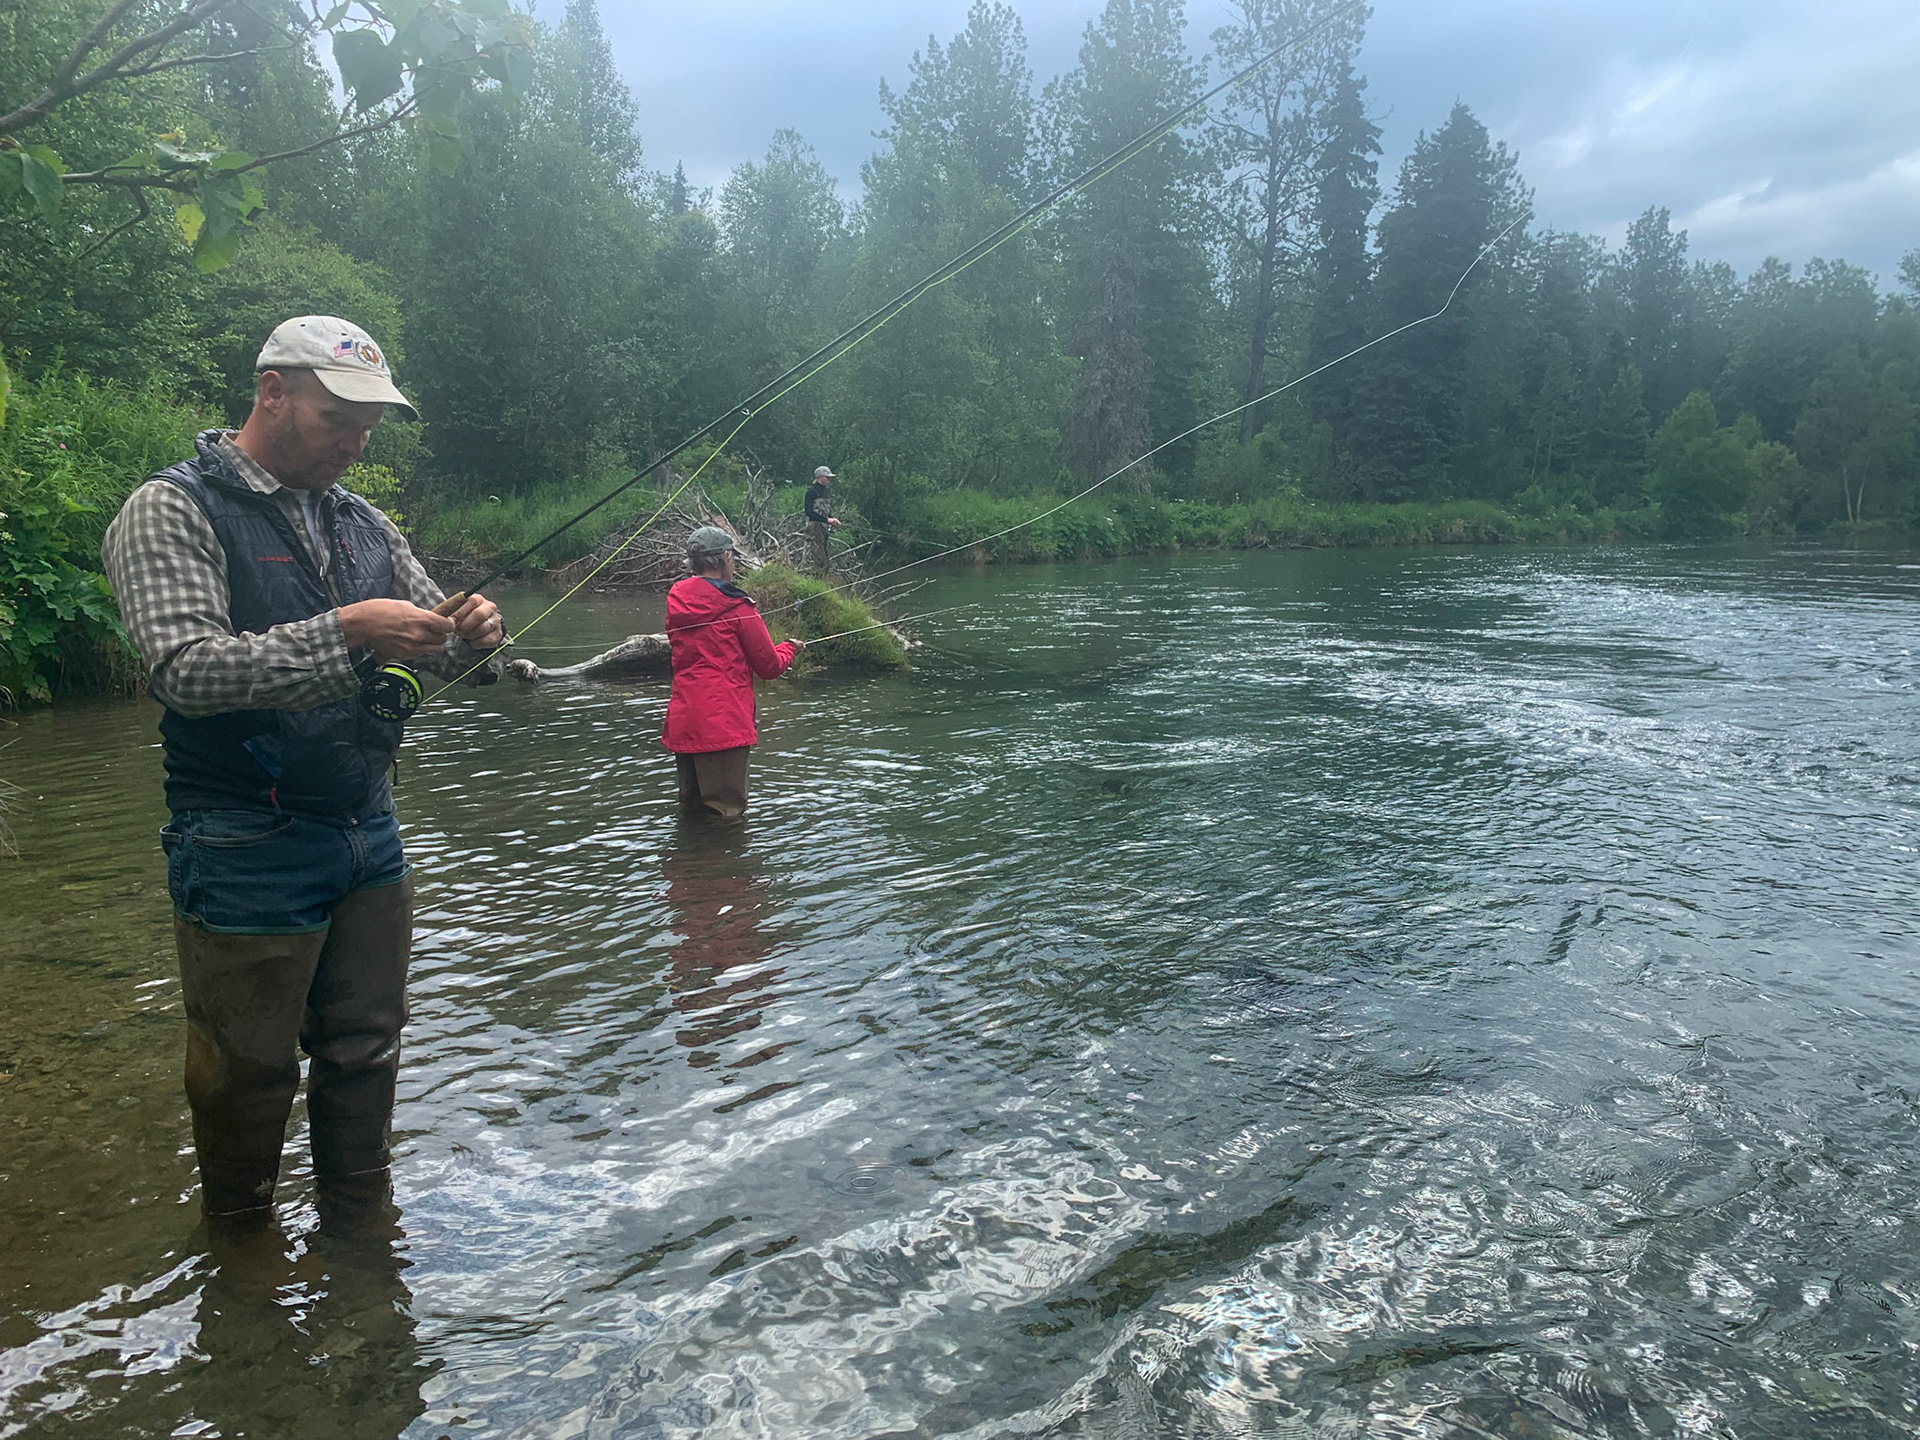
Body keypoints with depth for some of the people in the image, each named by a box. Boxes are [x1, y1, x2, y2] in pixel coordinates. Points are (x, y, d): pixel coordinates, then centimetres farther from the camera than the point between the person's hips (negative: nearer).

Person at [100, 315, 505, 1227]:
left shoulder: (365, 525, 11)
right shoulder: (173, 511, -8)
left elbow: (439, 658, 12)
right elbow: (186, 668, -21)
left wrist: (473, 641, -12)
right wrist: (346, 632, -29)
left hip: (369, 836, 6)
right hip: (246, 856, -6)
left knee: (365, 1050, 16)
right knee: (246, 1073, 8)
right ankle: (239, 1241, 30)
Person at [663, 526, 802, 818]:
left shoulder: (675, 600, 9)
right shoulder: (737, 607, -8)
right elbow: (770, 667, -1)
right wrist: (789, 648, 19)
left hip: (682, 725, 7)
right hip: (724, 725, -7)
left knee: (691, 810, 16)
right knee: (725, 811, -3)